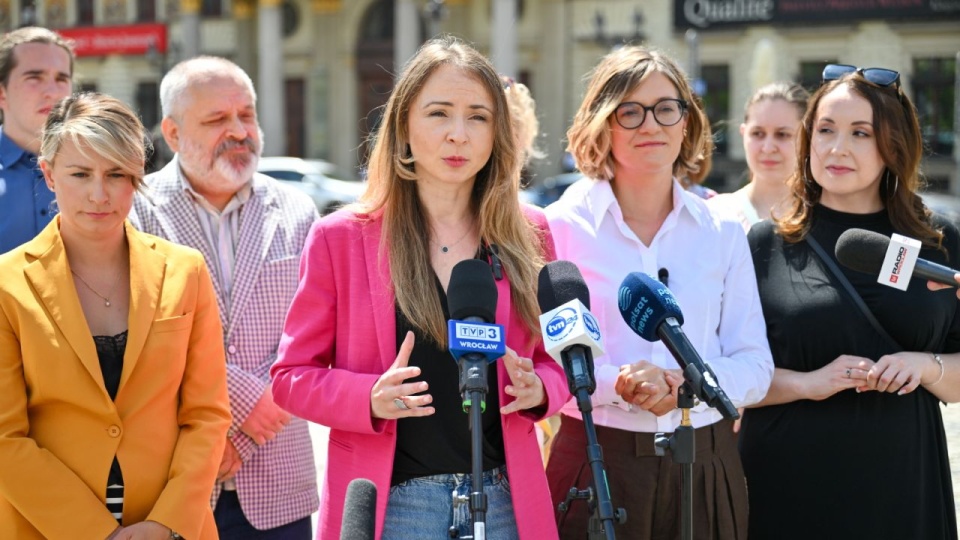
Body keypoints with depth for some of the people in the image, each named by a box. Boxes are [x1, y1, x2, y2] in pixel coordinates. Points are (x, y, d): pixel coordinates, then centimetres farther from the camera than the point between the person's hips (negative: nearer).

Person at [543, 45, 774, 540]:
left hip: (706, 466, 3)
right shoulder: (563, 225, -2)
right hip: (597, 462, -3)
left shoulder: (722, 233, 8)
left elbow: (756, 365, 6)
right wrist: (618, 385, -23)